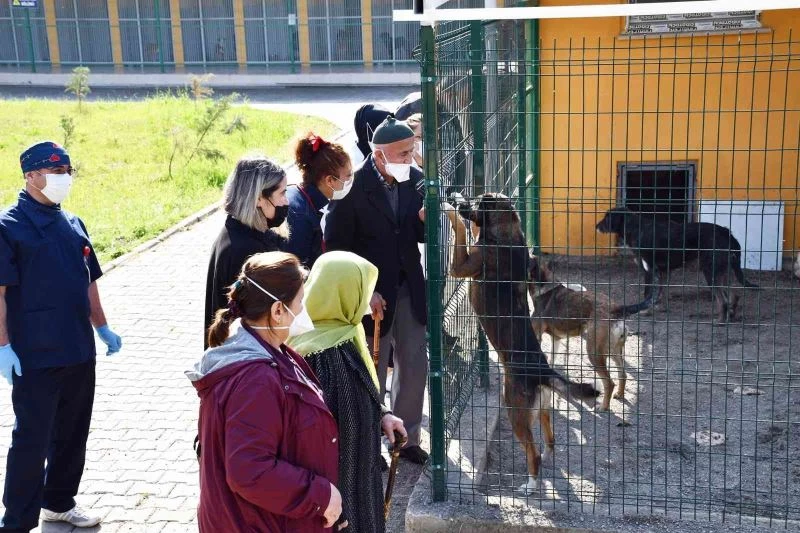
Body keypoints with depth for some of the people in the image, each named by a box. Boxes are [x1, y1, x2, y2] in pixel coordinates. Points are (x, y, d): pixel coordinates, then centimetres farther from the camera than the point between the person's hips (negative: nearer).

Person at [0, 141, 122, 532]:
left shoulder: (73, 224, 11)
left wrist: (102, 328, 17)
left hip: (79, 352, 7)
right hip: (34, 356, -7)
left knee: (73, 433, 16)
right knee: (32, 439, 0)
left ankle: (59, 502, 33)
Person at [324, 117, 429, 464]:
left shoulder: (415, 180, -3)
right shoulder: (351, 187, -18)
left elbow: (422, 236, 6)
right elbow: (337, 248, -14)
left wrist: (425, 219, -17)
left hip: (409, 289, 5)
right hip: (370, 293, -5)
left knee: (414, 366, 13)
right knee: (372, 373, 10)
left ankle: (407, 438, 32)